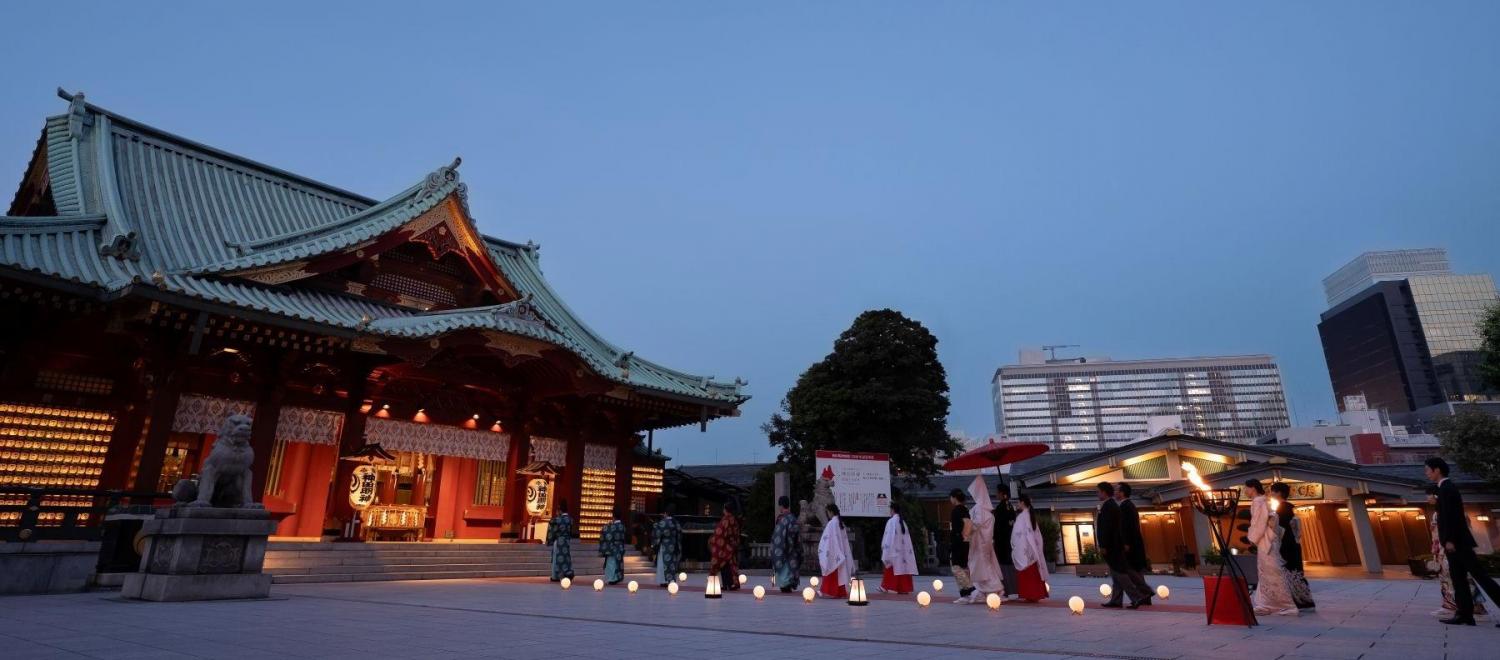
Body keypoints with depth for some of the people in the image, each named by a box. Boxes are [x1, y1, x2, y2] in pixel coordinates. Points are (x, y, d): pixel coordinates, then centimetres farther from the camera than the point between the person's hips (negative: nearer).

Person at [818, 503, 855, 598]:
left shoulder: (831, 523, -15)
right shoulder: (841, 523, 9)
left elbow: (827, 538, -16)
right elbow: (844, 539, 13)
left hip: (833, 553, -8)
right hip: (840, 553, 8)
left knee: (831, 573, -2)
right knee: (840, 572, 10)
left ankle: (830, 592, 1)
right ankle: (841, 592, 11)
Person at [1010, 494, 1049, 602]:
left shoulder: (1021, 516, -13)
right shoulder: (1032, 515, 10)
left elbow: (1017, 533, -14)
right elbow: (1037, 533, 13)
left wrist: (1013, 545, -3)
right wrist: (1036, 547, 16)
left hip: (1024, 548, -8)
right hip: (1033, 548, 8)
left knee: (1026, 573, -3)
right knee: (1033, 572, 9)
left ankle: (1029, 595, -3)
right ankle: (1035, 594, 11)